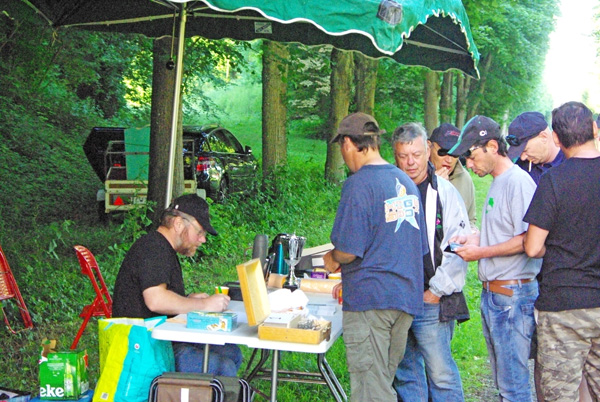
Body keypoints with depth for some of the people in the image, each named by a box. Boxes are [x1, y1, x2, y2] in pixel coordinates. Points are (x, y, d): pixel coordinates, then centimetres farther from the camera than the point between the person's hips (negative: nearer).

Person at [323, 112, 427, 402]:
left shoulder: (359, 184, -12)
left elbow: (349, 250, -17)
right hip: (406, 297, 8)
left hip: (369, 300, -8)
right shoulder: (406, 182, 12)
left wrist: (332, 259, 6)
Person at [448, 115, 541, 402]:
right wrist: (478, 239, 6)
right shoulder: (497, 183, 16)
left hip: (513, 295, -10)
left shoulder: (518, 182, -15)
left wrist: (481, 252, -14)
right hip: (492, 293, 10)